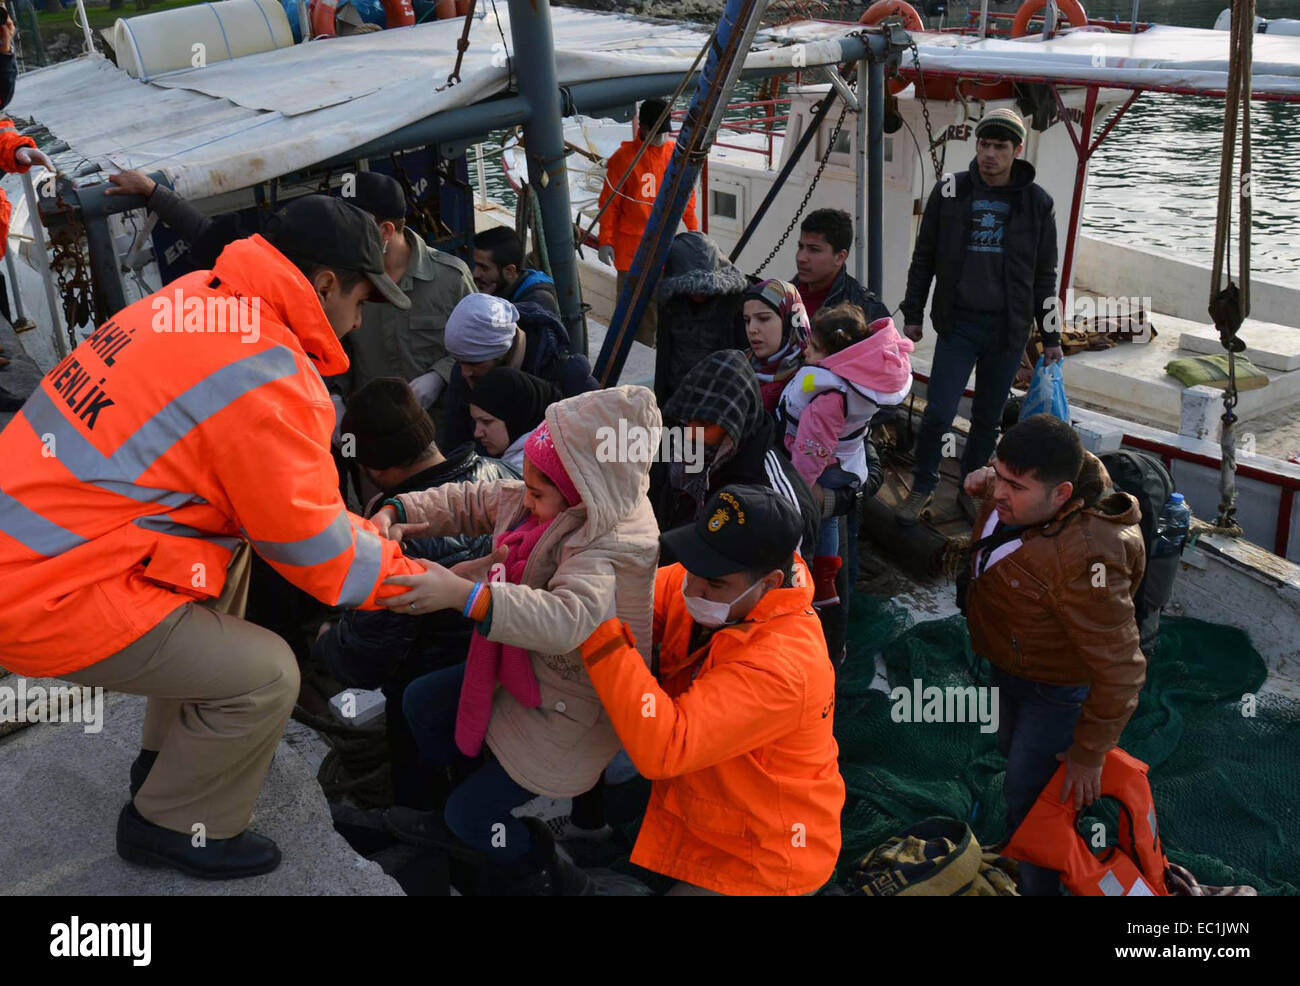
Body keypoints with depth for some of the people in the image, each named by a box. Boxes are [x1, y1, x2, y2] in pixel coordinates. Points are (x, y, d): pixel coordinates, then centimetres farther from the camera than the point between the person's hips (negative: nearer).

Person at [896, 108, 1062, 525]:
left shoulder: (1036, 202, 2)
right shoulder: (950, 192, 1)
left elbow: (1045, 275, 8)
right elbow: (923, 258, 9)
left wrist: (1050, 336, 9)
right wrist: (912, 314, 7)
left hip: (1008, 330, 1)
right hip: (957, 323, -1)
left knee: (988, 418, 10)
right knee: (939, 413, -9)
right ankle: (923, 487, 13)